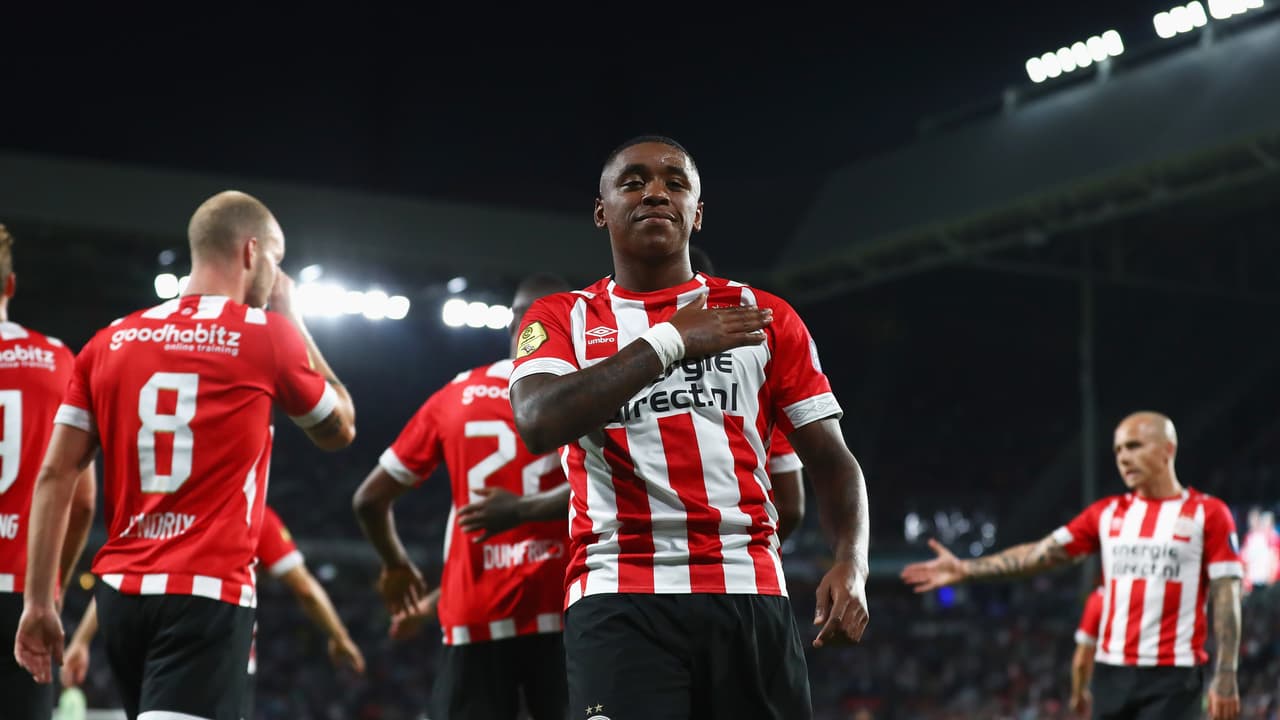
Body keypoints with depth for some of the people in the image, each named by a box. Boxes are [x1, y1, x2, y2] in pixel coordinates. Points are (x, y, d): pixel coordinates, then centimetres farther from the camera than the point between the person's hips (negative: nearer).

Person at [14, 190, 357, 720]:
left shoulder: (110, 342, 9)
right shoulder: (268, 335, -2)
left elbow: (55, 476, 5)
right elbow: (340, 430, 16)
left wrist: (38, 602, 8)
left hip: (120, 589, 6)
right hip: (208, 592, -6)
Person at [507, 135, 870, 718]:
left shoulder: (761, 316, 15)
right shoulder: (562, 318, 11)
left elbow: (831, 461, 13)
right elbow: (538, 424, -11)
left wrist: (851, 561, -6)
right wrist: (671, 341, -8)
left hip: (748, 591, 3)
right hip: (620, 598, -2)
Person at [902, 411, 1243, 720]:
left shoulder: (1208, 513, -2)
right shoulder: (1107, 513, 11)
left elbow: (1226, 596, -5)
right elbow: (1042, 553, 8)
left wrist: (1226, 676, -12)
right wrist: (965, 569, 0)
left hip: (1172, 678, -5)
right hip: (1111, 672, 5)